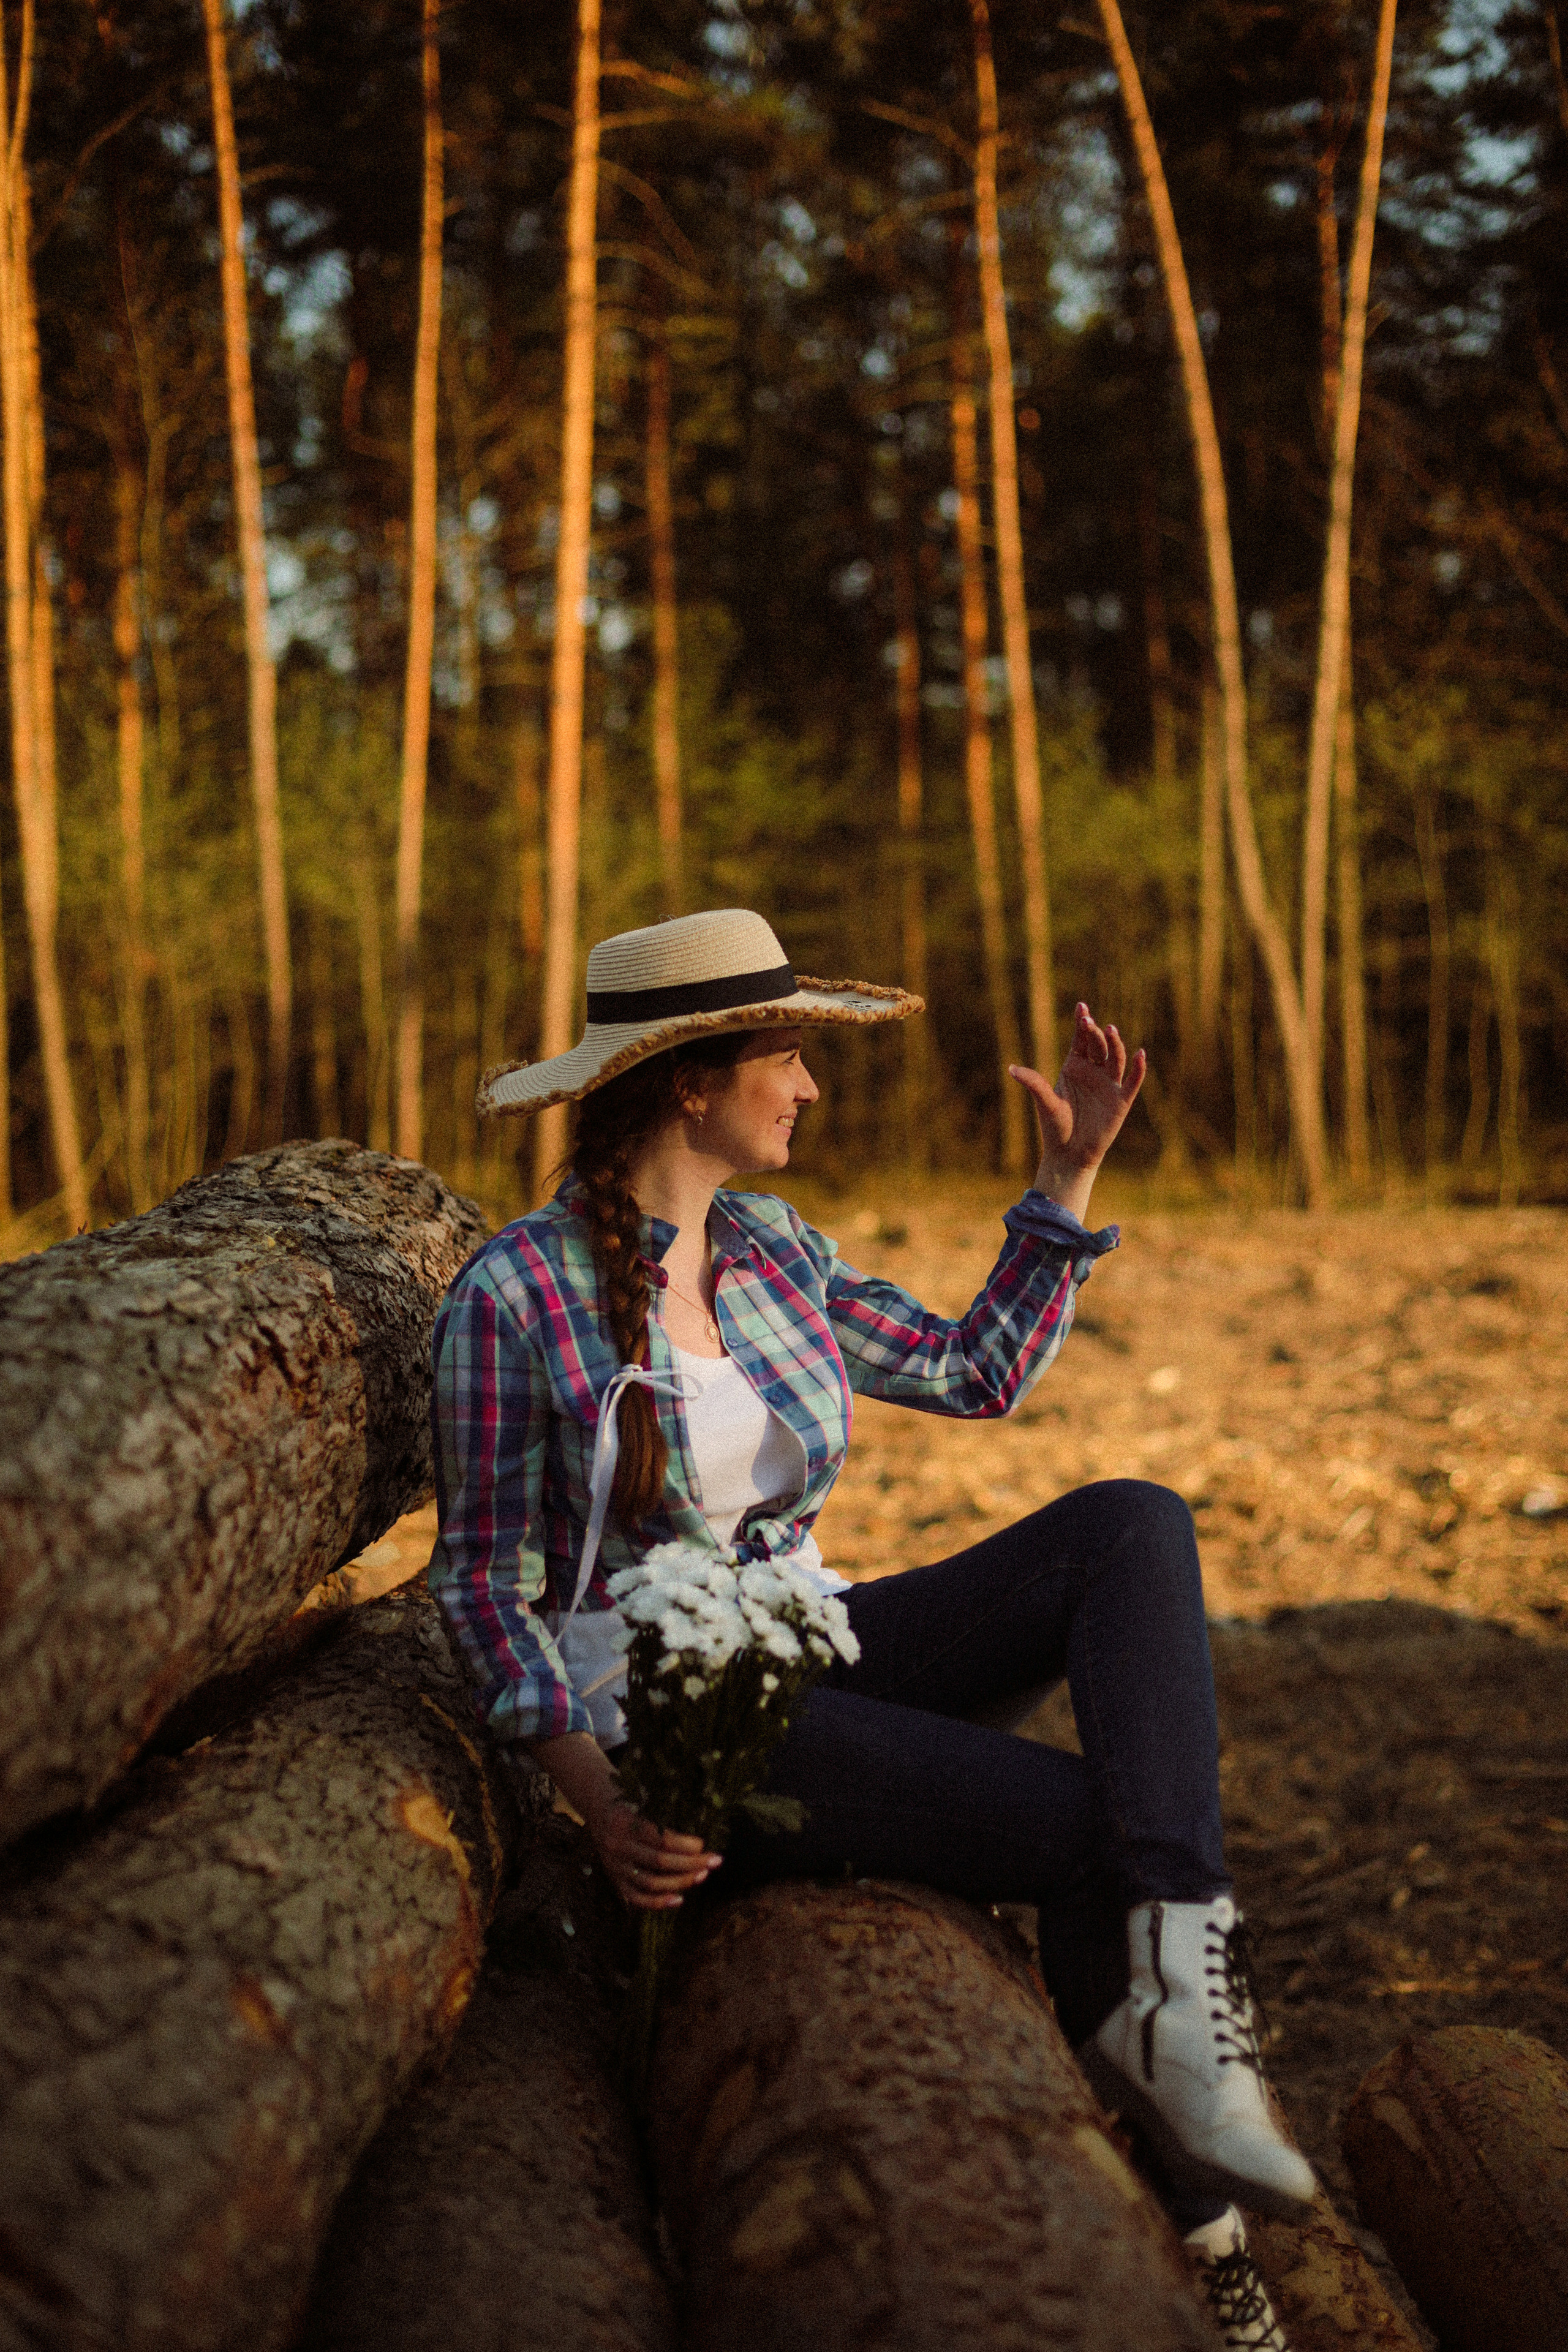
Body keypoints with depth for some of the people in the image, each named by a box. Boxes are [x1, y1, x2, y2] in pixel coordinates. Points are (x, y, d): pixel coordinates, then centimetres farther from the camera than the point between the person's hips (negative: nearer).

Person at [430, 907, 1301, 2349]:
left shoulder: (773, 1252, 9)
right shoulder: (512, 1300, -11)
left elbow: (976, 1373, 18)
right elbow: (485, 1586, -8)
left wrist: (1070, 1173, 12)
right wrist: (602, 1805, -21)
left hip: (810, 1662, 7)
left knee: (1131, 1526, -18)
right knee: (1098, 1825, -24)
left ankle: (1172, 1991, -32)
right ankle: (1183, 2190, -7)